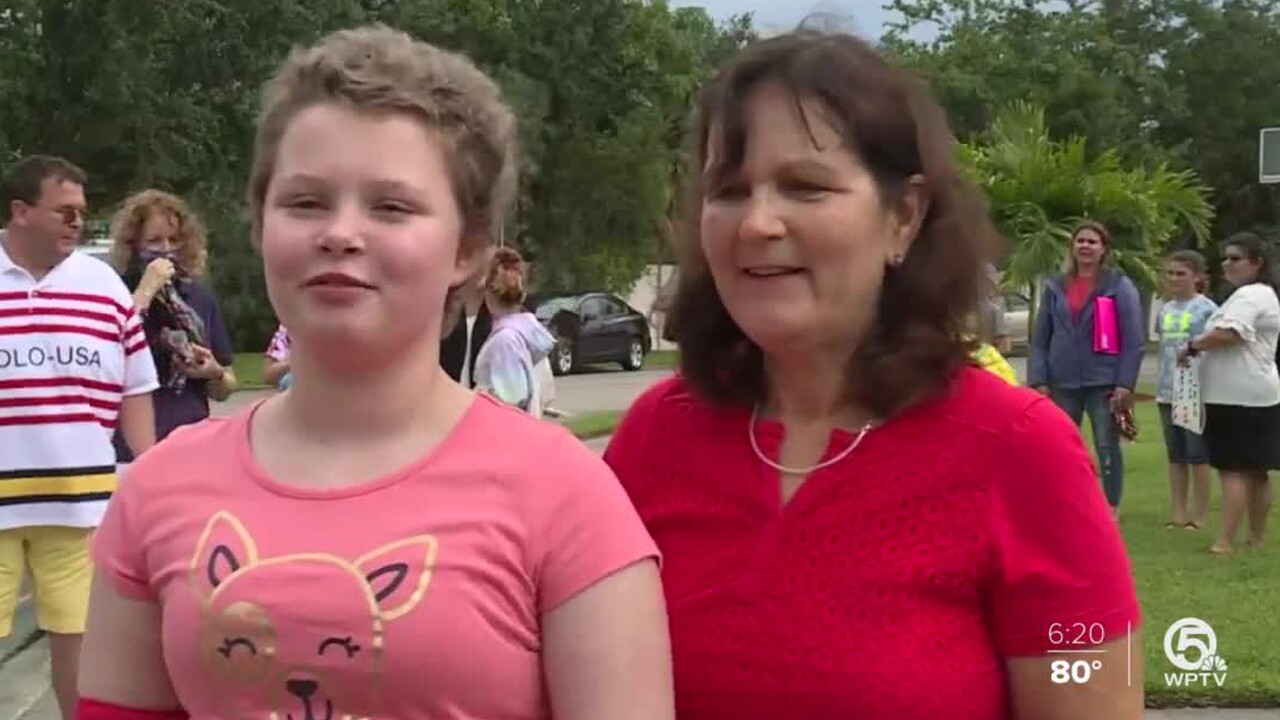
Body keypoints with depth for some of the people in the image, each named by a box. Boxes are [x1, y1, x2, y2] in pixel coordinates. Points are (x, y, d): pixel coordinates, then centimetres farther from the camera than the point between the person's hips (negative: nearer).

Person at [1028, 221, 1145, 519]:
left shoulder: (1119, 286, 0)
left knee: (1107, 447, 0)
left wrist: (1125, 384, -11)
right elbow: (1040, 339, 9)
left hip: (1104, 383, -3)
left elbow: (1134, 341, -4)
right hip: (1063, 383, 3)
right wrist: (1038, 380, 0)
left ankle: (1111, 511, 8)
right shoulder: (1055, 287, 9)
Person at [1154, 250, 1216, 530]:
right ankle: (1177, 512, 17)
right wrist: (1162, 382, 13)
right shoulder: (1165, 310, 11)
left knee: (1197, 454, 0)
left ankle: (1200, 514, 7)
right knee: (1175, 455, 10)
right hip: (1167, 391, 6)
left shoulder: (1207, 309, -6)